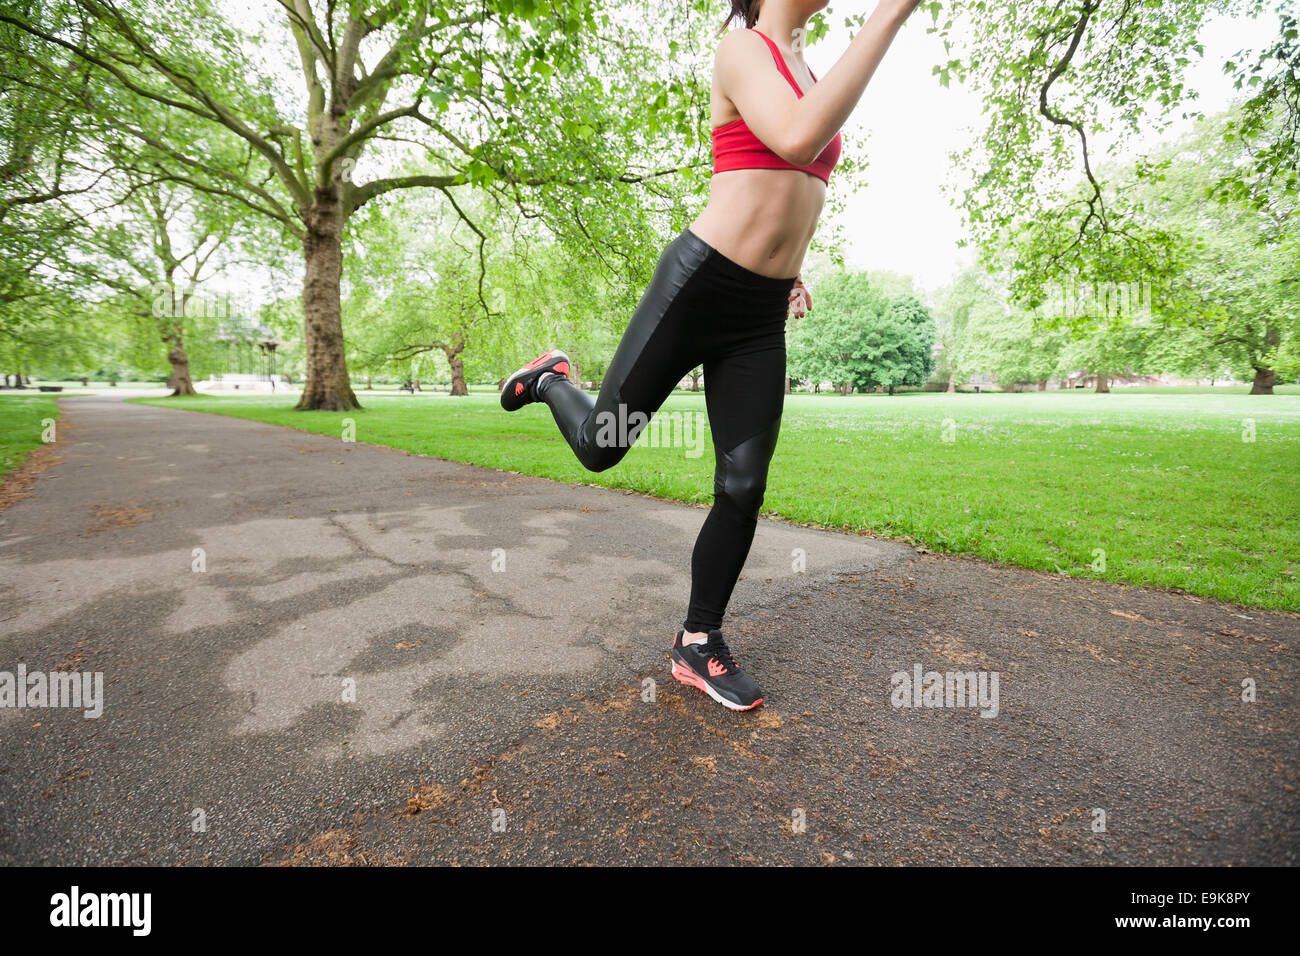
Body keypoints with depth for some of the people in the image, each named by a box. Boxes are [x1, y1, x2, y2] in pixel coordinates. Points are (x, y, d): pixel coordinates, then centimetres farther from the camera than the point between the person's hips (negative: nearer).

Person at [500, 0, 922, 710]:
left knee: (743, 489, -1)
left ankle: (697, 644, 16)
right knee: (600, 447, 3)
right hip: (698, 285, -6)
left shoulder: (808, 71, 22)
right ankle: (550, 379, 37)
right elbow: (799, 140, -24)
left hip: (761, 316, 7)